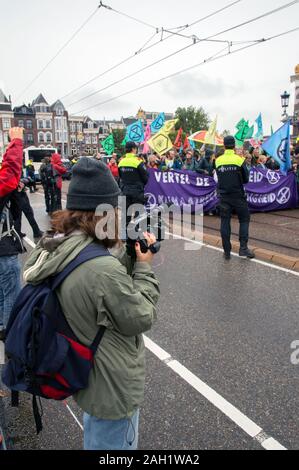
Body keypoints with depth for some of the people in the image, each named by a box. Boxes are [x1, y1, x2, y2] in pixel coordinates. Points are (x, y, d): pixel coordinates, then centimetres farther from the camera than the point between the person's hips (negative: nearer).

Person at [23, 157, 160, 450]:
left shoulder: (51, 248, -11)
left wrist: (130, 256, -8)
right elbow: (141, 318, -22)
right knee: (115, 443, 21)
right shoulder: (102, 269, -37)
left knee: (94, 437, 34)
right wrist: (144, 266, -14)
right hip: (113, 387, -8)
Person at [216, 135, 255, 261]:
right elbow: (246, 179, -2)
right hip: (238, 195, -2)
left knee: (225, 222, 7)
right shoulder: (239, 160, -8)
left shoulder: (218, 161, -2)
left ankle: (227, 252, 10)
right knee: (244, 220, 12)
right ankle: (243, 248, 4)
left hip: (224, 196, 2)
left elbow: (219, 178, 7)